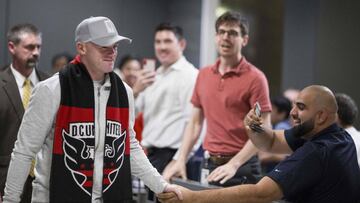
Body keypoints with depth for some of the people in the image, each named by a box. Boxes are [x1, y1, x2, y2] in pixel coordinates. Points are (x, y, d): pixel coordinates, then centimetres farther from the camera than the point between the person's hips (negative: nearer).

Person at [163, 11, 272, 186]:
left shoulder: (255, 78, -8)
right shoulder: (203, 75, 10)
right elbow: (195, 123, 14)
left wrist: (233, 164, -19)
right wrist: (181, 160, 4)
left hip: (241, 168, -5)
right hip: (211, 166, 5)